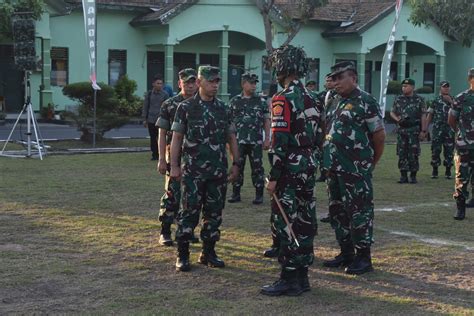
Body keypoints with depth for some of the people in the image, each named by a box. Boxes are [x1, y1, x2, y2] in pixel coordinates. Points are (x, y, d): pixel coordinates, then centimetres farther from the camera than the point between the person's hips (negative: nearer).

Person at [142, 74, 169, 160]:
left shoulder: (165, 95, 1)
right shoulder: (149, 94, 7)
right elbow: (145, 106, 10)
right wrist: (144, 119, 6)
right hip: (151, 120, 2)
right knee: (153, 138, 7)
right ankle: (154, 154, 15)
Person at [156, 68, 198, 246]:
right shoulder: (169, 105, 0)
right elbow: (162, 134, -1)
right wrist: (162, 159, -8)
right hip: (175, 158, -3)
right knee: (172, 195, -4)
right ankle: (165, 233, 4)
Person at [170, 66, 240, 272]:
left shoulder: (223, 109, 9)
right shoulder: (186, 107, -2)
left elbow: (231, 138, 13)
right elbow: (176, 137, -1)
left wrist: (236, 164, 7)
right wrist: (174, 165, -6)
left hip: (218, 170, 4)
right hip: (192, 170, -4)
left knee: (214, 213, 7)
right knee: (189, 212, -4)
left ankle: (208, 253, 18)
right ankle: (182, 256, 4)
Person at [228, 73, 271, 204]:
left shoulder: (261, 101, 5)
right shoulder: (234, 101, 5)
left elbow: (266, 121, 6)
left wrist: (267, 139, -1)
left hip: (256, 142, 0)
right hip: (239, 141, 0)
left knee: (257, 168, 3)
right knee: (237, 167, 5)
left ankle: (259, 195, 9)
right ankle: (236, 194, 13)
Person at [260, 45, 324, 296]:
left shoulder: (283, 99, -14)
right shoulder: (311, 99, 12)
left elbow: (280, 142, -19)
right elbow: (319, 137, 15)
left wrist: (273, 177, -16)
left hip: (289, 169, -8)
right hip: (308, 168, 9)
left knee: (286, 223, -4)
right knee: (304, 221, 11)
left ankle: (289, 280, -1)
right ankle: (302, 276, 18)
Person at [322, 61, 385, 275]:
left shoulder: (365, 102, -10)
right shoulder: (337, 103, 15)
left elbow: (379, 135, -10)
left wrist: (371, 162, 0)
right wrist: (329, 159, 14)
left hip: (356, 170, -9)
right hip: (335, 168, 9)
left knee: (359, 211, -3)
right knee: (338, 211, 14)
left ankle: (363, 257, 5)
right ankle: (346, 253, 25)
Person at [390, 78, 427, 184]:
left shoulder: (419, 100, -1)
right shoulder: (398, 100, 8)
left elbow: (423, 116, -3)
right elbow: (392, 112, 14)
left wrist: (423, 131, -8)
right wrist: (398, 119, -6)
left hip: (414, 130, -3)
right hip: (401, 130, 3)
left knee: (413, 154, -2)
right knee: (402, 153, 3)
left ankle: (413, 176, 5)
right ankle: (403, 176, 9)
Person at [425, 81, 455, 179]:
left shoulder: (453, 100, 10)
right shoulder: (435, 101, 8)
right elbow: (430, 115, 9)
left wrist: (450, 101, -14)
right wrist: (425, 128, 3)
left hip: (449, 129, 1)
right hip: (437, 129, -1)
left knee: (449, 151, 1)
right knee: (435, 150, -2)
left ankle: (448, 171, 10)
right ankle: (435, 171, 7)